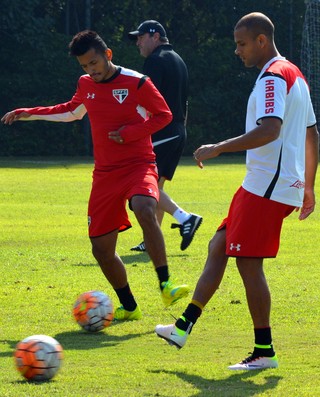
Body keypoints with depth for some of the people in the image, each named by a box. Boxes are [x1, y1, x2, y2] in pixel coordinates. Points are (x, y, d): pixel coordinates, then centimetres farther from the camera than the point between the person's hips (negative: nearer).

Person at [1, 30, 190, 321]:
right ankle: (129, 307, 20)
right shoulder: (86, 84, 10)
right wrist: (31, 114, 26)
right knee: (102, 248, 1)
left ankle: (166, 286, -33)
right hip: (105, 174, 6)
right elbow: (72, 111, 30)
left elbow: (164, 115, -1)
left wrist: (129, 132, -14)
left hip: (139, 164, -6)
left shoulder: (137, 83, -8)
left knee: (144, 210, -37)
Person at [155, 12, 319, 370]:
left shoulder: (273, 78, -14)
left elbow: (269, 130, -29)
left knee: (248, 261, -7)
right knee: (218, 246, 12)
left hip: (267, 187, -11)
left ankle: (264, 351, -3)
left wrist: (218, 149, -25)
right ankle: (184, 327, 14)